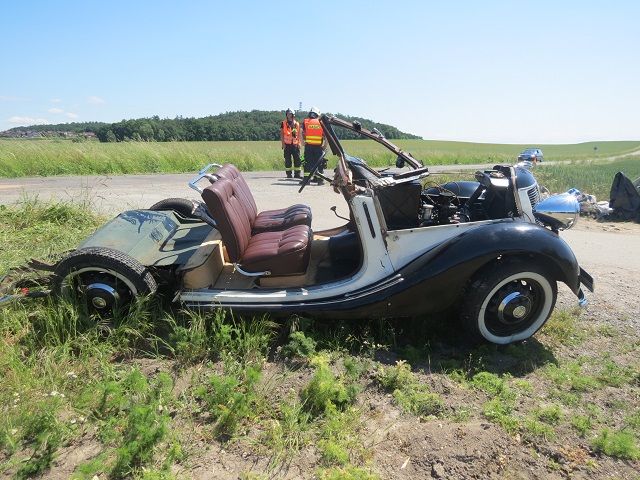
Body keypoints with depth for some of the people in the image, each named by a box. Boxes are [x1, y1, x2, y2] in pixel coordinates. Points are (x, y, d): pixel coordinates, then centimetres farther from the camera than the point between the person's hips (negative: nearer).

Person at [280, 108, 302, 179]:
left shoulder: (297, 124, 12)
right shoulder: (283, 123, 5)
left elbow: (299, 134, 14)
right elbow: (281, 134, 3)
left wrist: (299, 142, 3)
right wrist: (283, 143, -5)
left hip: (295, 144, 2)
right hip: (287, 144, -2)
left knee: (297, 160, 0)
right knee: (287, 160, 0)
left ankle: (297, 174, 7)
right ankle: (288, 174, 6)